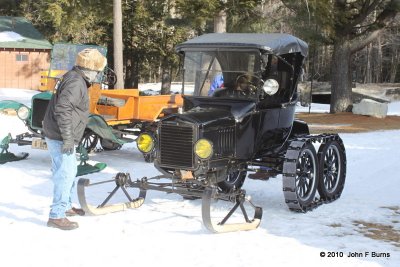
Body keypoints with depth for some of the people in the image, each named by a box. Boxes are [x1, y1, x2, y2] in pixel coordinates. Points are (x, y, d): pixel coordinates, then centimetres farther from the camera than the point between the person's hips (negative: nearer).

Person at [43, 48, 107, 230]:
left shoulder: (75, 79, 15)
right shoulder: (76, 83, -18)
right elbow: (62, 110, -28)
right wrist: (68, 138, -26)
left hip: (62, 137, 11)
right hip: (61, 138, -11)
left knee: (69, 172, 22)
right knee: (65, 175, -9)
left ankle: (65, 206, 36)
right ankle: (56, 216, -5)